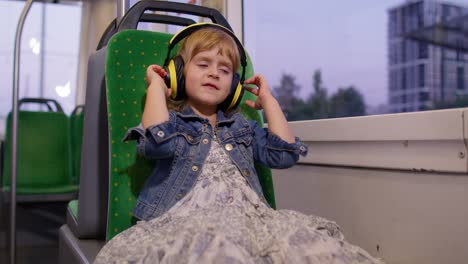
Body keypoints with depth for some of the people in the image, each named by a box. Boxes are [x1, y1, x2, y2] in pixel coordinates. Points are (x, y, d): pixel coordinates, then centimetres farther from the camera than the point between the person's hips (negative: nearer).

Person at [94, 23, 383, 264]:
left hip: (247, 214, 4)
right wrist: (156, 85, 0)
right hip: (188, 217, -4)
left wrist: (268, 101, 19)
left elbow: (284, 154, 12)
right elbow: (159, 142, -13)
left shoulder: (242, 125, 25)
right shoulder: (171, 118, 13)